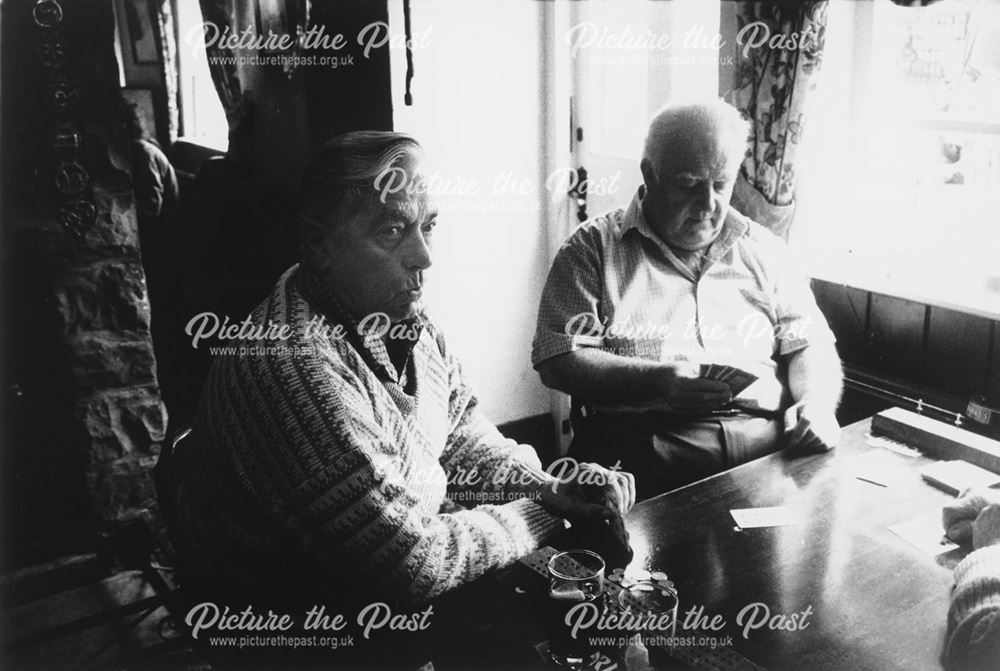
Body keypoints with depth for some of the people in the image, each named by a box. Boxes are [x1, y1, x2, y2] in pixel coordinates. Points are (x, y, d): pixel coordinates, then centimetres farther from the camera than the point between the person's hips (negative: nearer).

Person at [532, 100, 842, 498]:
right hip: (641, 447, -4)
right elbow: (557, 360, -2)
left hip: (768, 442, 5)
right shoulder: (595, 246, 5)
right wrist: (655, 380, -17)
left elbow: (809, 343, 20)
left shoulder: (762, 249, 18)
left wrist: (817, 405, -3)